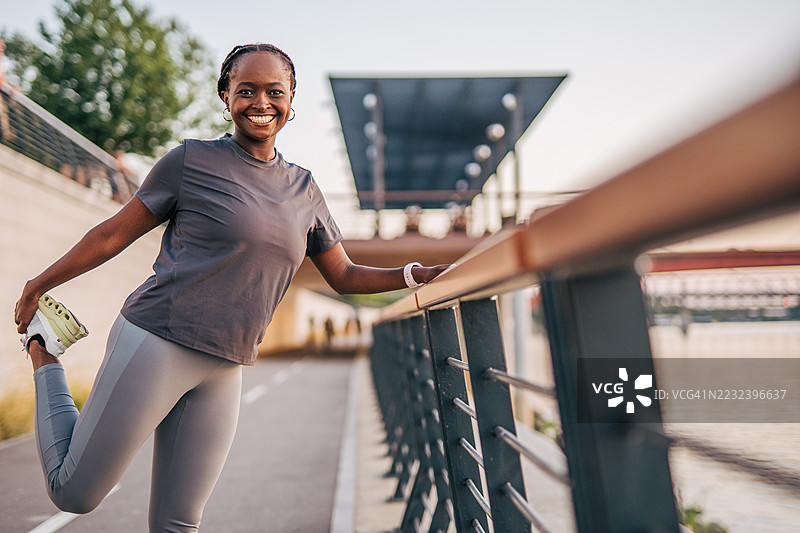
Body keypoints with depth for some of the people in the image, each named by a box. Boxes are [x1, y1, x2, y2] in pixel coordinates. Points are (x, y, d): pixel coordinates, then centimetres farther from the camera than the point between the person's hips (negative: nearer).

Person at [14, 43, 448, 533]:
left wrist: (417, 275, 3)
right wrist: (39, 285, 8)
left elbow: (344, 276, 16)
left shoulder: (303, 189, 12)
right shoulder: (192, 160, -2)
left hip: (224, 372, 4)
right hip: (156, 344, -4)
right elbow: (114, 235, 4)